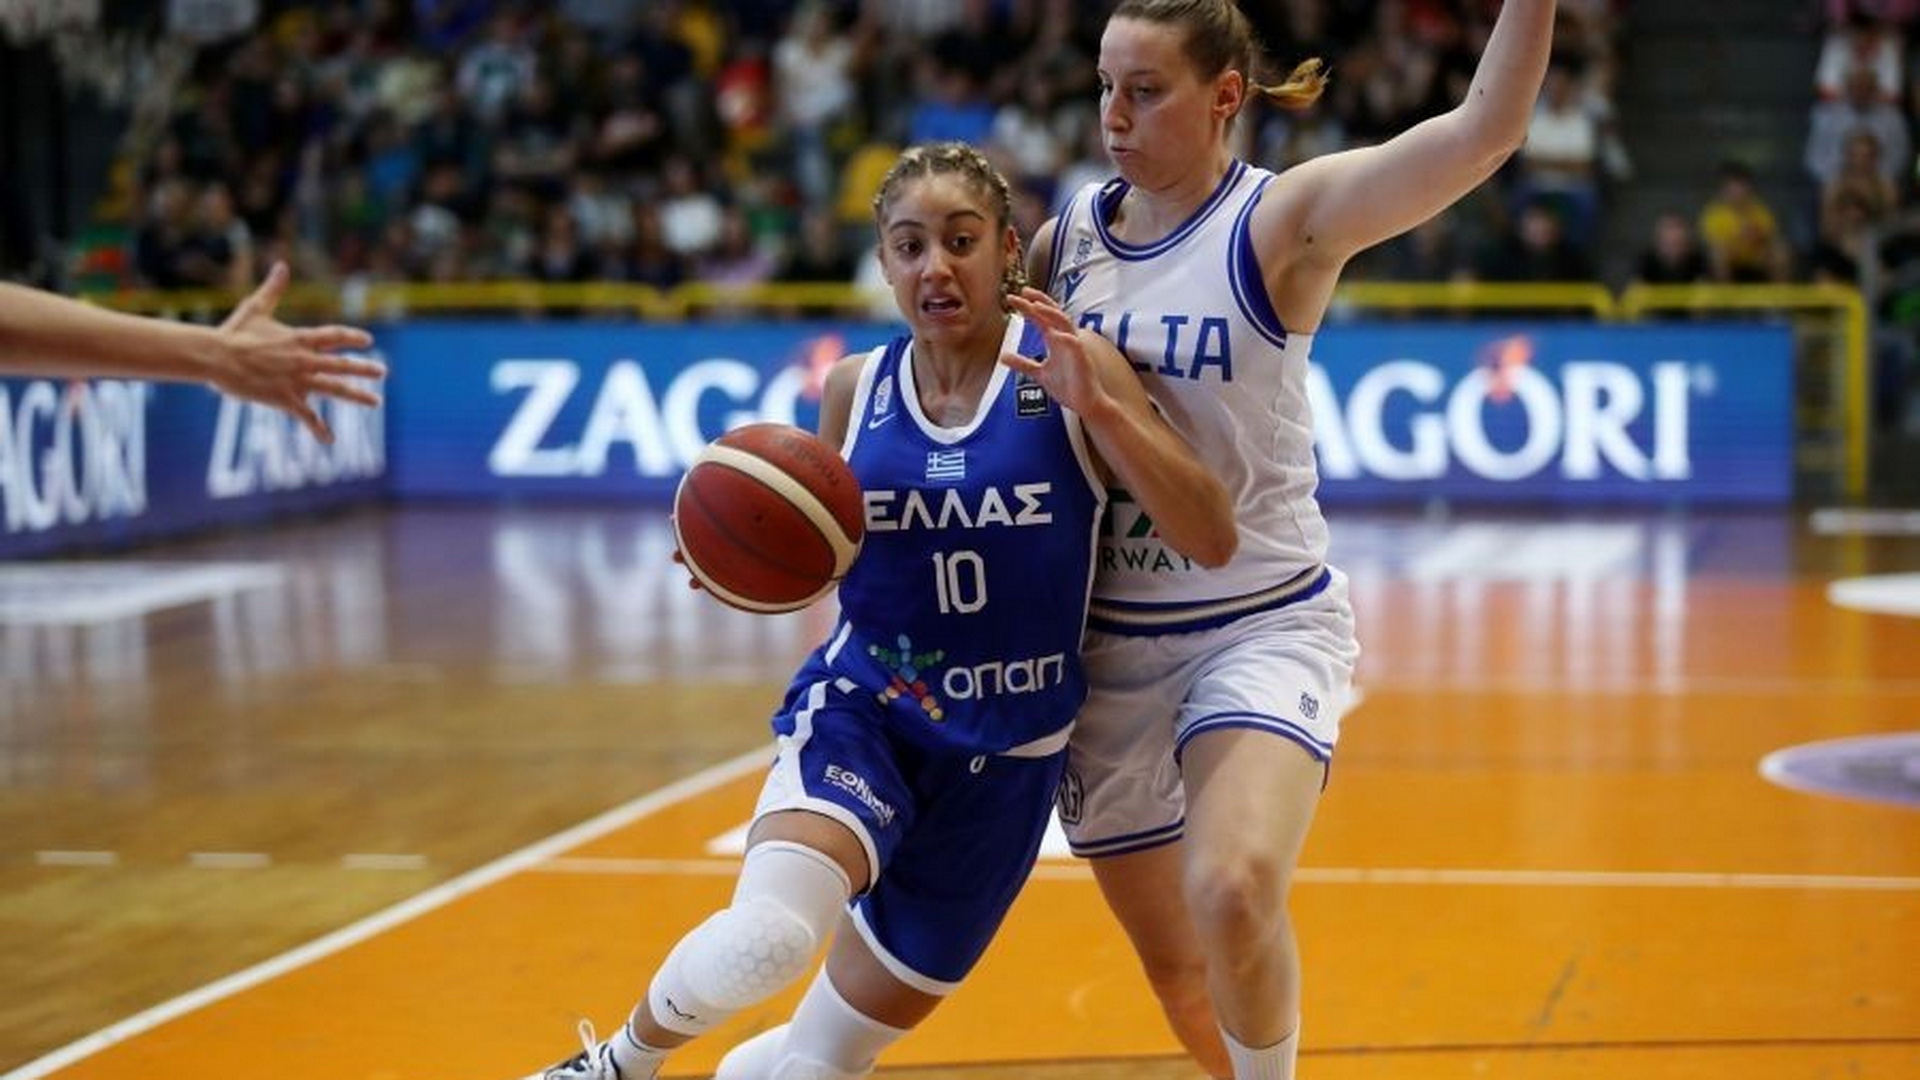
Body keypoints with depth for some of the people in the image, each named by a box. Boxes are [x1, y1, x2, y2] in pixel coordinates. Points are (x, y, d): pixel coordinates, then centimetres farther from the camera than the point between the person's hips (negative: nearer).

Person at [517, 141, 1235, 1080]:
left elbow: (1211, 542, -16)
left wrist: (1097, 408, -29)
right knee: (768, 938, -31)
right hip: (859, 712, 0)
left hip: (1005, 754, 0)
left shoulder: (1070, 371, -8)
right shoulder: (856, 387, 0)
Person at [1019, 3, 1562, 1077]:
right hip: (1111, 637, 5)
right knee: (1178, 969, 13)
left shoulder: (1285, 218, -12)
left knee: (1232, 890, -30)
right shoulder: (1072, 231, 2)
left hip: (1263, 622, -5)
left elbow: (1485, 129, -25)